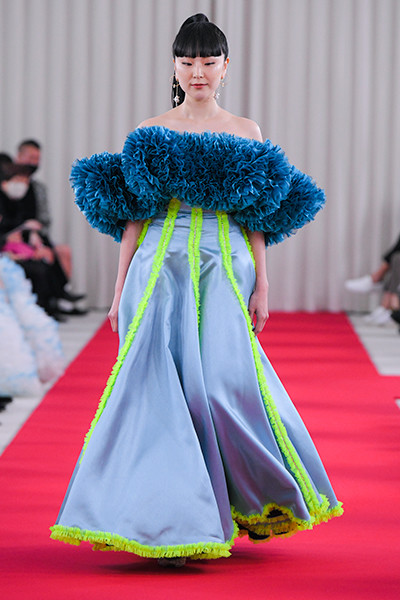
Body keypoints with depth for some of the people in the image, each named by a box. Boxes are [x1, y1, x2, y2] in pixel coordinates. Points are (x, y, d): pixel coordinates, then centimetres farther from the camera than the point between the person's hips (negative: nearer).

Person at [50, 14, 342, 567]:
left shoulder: (245, 133, 10)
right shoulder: (151, 134, 9)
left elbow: (257, 221, 10)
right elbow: (133, 218, 9)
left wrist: (261, 287, 3)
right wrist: (121, 290, 5)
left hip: (225, 272, 0)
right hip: (161, 271, 0)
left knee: (223, 385, -8)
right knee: (164, 388, -7)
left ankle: (255, 501, 15)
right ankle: (168, 528, -1)